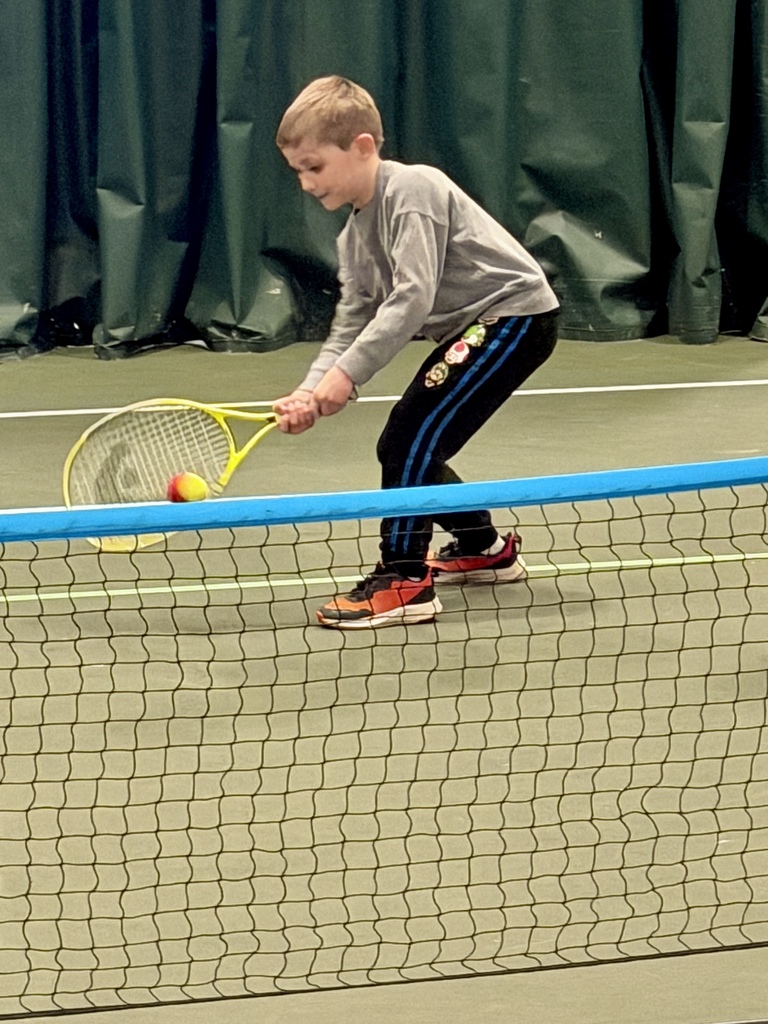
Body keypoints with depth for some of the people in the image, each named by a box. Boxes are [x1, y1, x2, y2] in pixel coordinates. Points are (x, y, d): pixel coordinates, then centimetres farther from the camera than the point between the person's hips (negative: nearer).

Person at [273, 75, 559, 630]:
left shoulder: (411, 190, -19)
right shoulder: (355, 236, 9)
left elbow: (413, 299, -27)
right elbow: (352, 324, 6)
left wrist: (347, 373, -28)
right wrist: (311, 391, -11)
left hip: (516, 314, -10)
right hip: (469, 329, 10)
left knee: (411, 435, -17)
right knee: (403, 449, 11)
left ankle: (405, 581, -15)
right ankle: (484, 548, 30)